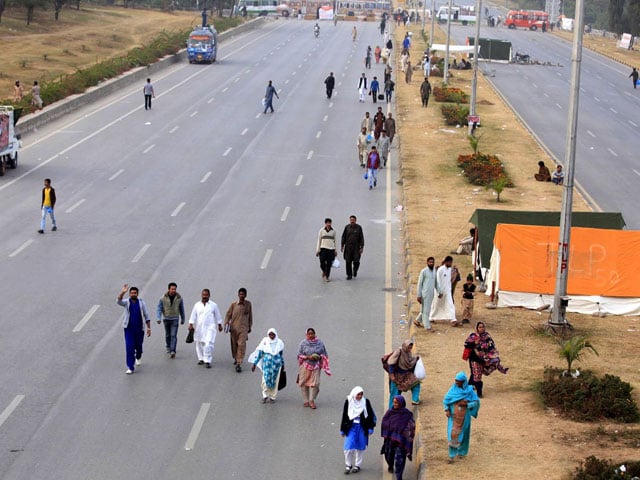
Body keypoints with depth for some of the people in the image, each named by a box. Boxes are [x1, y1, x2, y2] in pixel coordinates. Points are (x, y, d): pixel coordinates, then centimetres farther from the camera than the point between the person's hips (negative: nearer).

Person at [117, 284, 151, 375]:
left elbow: (146, 316, 3)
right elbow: (119, 301, -24)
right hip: (129, 329, -1)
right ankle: (130, 368, -6)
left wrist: (149, 328, -1)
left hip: (139, 329, 1)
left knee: (138, 346, 16)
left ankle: (138, 357, 51)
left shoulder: (141, 303, -1)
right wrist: (123, 292, -40)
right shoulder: (127, 302, -2)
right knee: (129, 347, -8)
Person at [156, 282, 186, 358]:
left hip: (175, 319, -1)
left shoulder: (179, 298, -5)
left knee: (173, 335, -12)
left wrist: (182, 319, 14)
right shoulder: (163, 298, -8)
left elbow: (182, 309, 7)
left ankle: (172, 351, -19)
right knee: (168, 334, 15)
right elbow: (159, 308, -7)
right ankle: (168, 347, 38)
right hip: (166, 319, 1)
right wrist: (158, 318, -20)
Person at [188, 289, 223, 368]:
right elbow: (193, 315, 5)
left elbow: (218, 316, 12)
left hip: (209, 328, -3)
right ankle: (201, 359, 25)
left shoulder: (213, 305, 3)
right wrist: (191, 324, -4)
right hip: (199, 328, 3)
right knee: (199, 344, 9)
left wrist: (219, 325, 16)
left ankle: (207, 361, -12)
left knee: (208, 344, -15)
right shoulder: (197, 305, 6)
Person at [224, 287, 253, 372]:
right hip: (234, 328, 1)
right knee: (234, 345, 12)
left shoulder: (248, 304, 1)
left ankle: (239, 364, -16)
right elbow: (228, 315, 3)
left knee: (242, 345, -14)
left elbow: (250, 315, 11)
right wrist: (226, 324, -9)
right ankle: (236, 358, 40)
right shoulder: (233, 304, -3)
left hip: (243, 328, -1)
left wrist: (250, 326, 15)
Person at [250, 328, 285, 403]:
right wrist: (254, 363, 0)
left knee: (275, 380, 3)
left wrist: (282, 364, 22)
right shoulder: (264, 341, -2)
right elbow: (259, 352, 1)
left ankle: (272, 397, 17)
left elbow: (282, 354, 14)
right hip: (266, 363, -1)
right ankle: (265, 396, 13)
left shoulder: (279, 343, 2)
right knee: (266, 380, -6)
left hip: (276, 364, 1)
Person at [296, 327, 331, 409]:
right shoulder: (303, 343, -2)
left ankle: (311, 400, 7)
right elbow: (299, 355, -2)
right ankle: (306, 401, 17)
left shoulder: (319, 343, 1)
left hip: (315, 366, 0)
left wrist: (319, 357, -13)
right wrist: (308, 357, -16)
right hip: (305, 366, 0)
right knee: (304, 383, 4)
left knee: (314, 383, -7)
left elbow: (324, 354, 8)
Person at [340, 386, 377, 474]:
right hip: (351, 427, 0)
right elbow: (344, 416, 4)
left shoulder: (365, 402, -4)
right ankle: (348, 465, 9)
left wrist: (370, 428, 2)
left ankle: (357, 465, 22)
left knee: (360, 447, 8)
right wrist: (342, 430, 7)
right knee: (349, 447, -7)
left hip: (362, 428, 0)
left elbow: (371, 415, 3)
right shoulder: (348, 402, -4)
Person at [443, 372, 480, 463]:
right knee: (453, 434, -7)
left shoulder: (469, 390, -7)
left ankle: (461, 452, 33)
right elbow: (446, 400, 4)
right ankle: (451, 455, -4)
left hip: (464, 417, 0)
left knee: (463, 434, 13)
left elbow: (476, 402, -7)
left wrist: (466, 404, -20)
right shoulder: (453, 389, -3)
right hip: (454, 416, 0)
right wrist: (446, 410, -9)